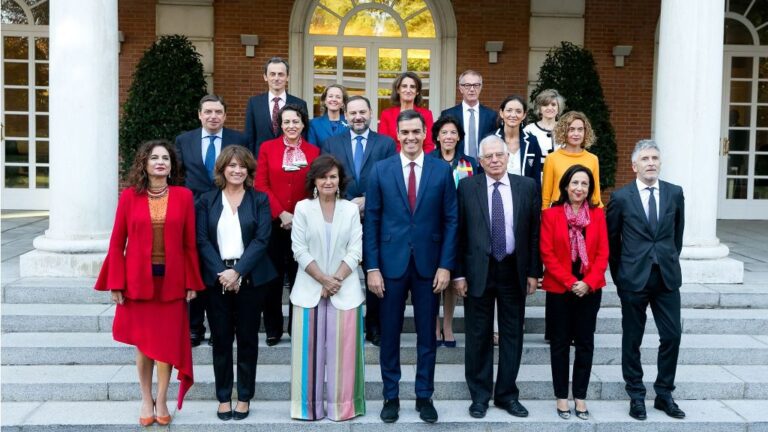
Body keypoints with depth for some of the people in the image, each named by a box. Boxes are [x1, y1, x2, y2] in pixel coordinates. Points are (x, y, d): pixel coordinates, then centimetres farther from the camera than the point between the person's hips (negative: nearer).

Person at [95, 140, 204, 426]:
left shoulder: (184, 196, -1)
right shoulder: (129, 197, -2)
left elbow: (190, 243, 1)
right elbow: (117, 243, 0)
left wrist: (192, 282, -1)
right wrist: (116, 283, -4)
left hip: (171, 281, 0)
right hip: (138, 281, 0)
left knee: (167, 343, 5)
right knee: (143, 343, 10)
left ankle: (162, 401, 21)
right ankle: (146, 400, 25)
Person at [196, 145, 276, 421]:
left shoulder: (259, 200, 4)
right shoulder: (207, 201, 7)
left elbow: (261, 239, -6)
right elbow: (202, 240, 0)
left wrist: (238, 272, -16)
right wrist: (221, 272, -14)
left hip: (250, 278, -1)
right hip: (217, 278, 1)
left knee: (247, 339, 5)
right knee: (221, 339, 5)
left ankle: (244, 397, 16)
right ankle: (223, 397, 16)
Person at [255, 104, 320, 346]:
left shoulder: (314, 152, 5)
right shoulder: (267, 148, 4)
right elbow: (260, 185, -1)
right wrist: (281, 214, -10)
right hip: (273, 222, 0)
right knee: (273, 276, 4)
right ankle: (273, 329, 15)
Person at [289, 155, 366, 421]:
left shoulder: (351, 210, 5)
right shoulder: (303, 208, 2)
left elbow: (355, 251, -1)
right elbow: (300, 251, -4)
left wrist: (336, 280, -12)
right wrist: (323, 279, -11)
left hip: (345, 290, 1)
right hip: (310, 289, 0)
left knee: (342, 349, 2)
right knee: (310, 348, 2)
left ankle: (342, 405, 11)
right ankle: (310, 405, 13)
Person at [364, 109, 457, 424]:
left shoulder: (442, 171, 1)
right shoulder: (381, 170, 1)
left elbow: (450, 221, 1)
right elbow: (371, 221, 0)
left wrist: (445, 265, -5)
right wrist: (372, 267, -6)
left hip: (428, 263, 0)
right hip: (391, 263, 0)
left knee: (427, 334, 9)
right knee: (389, 333, 8)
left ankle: (424, 396, 22)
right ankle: (391, 396, 22)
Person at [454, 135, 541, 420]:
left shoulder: (527, 186, 2)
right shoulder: (467, 187, -2)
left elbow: (535, 232, 3)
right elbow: (458, 233, -2)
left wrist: (534, 271, 0)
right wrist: (458, 273, -6)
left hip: (514, 270, 1)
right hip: (478, 271, -1)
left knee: (512, 335, 9)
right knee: (478, 336, 7)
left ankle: (507, 394, 23)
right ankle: (480, 395, 21)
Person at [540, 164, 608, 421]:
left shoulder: (597, 214, 3)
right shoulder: (551, 214, -4)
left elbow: (603, 253, 1)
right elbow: (547, 254, -7)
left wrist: (588, 282, -12)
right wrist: (570, 282, -13)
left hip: (590, 290, 2)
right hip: (559, 289, -2)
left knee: (585, 343, 7)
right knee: (560, 343, 7)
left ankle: (580, 397, 17)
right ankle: (561, 397, 16)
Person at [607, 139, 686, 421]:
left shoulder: (675, 193, 4)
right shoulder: (621, 197, -3)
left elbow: (678, 233, 15)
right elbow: (611, 239, 5)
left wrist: (670, 262, 15)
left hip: (667, 277, 2)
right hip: (633, 278, -2)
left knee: (672, 336, 3)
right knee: (632, 339, 6)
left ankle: (664, 394, 19)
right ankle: (636, 395, 19)